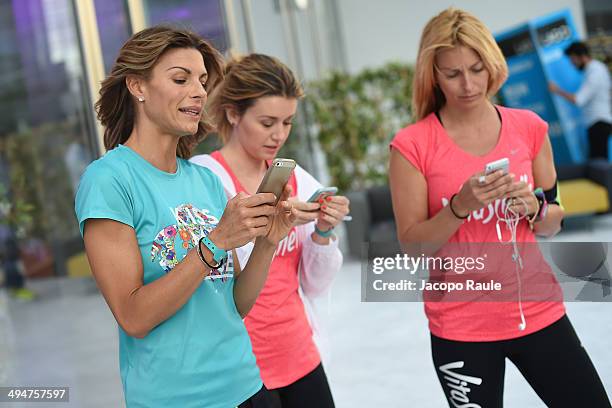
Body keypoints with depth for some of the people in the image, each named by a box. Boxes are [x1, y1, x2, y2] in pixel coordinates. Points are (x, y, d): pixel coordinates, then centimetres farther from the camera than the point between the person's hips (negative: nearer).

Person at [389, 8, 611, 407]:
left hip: (538, 310, 3)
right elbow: (412, 245, -9)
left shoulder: (529, 127, 0)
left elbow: (553, 224, 8)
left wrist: (533, 208, -13)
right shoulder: (413, 145, -10)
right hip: (461, 324, -3)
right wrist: (462, 204, -23)